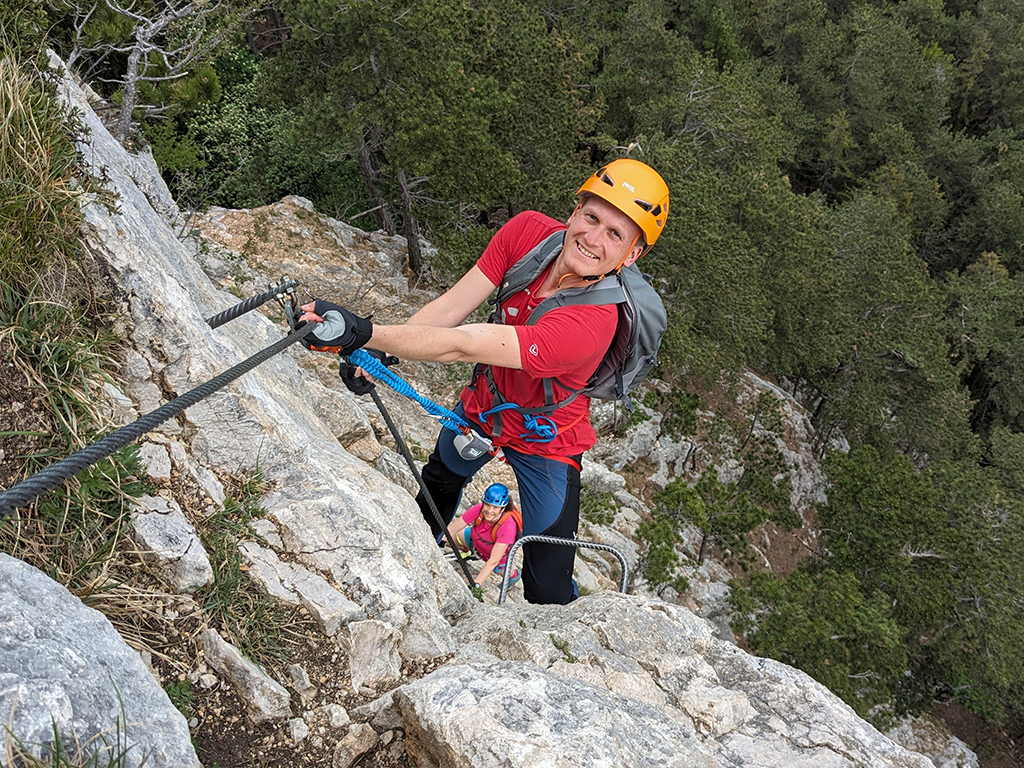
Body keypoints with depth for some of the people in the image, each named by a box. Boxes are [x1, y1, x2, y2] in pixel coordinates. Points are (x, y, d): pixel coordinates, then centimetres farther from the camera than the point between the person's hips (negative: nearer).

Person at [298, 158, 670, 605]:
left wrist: (362, 332, -54)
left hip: (543, 441, -6)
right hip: (483, 404, 6)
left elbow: (462, 345, -48)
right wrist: (373, 351, -33)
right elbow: (452, 307, -23)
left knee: (549, 591, -4)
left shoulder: (592, 322, -43)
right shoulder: (528, 231, -26)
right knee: (438, 484, 34)